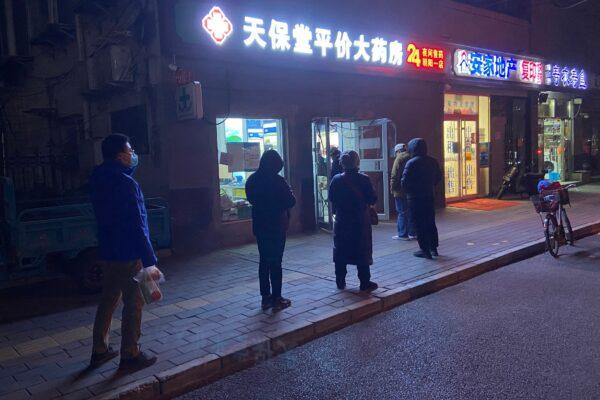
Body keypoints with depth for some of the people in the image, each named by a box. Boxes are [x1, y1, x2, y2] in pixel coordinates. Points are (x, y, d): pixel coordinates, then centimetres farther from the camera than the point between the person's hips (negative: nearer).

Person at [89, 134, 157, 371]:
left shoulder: (100, 179, 6)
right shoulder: (126, 183, -20)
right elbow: (137, 225, -21)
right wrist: (149, 259, -18)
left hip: (108, 251, 9)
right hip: (129, 254, -9)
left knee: (108, 299, 18)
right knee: (134, 303, 3)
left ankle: (100, 350, 28)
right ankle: (130, 355, 13)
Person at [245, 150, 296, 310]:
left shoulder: (252, 180, 2)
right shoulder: (277, 180, -17)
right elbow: (291, 201, -11)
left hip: (259, 225, 6)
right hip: (276, 225, -6)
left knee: (264, 261, 13)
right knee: (276, 262, 1)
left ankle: (265, 297, 18)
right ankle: (276, 299, 7)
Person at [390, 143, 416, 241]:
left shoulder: (399, 159, -9)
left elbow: (395, 175, -15)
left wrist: (393, 187, -8)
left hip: (401, 191, -7)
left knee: (402, 212, -3)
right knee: (411, 212, 14)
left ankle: (403, 234, -1)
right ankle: (412, 233, 18)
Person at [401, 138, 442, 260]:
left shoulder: (411, 163, -15)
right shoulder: (433, 161, 5)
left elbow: (404, 181, -18)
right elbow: (438, 177, 13)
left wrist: (407, 191, 0)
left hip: (415, 198, -6)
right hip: (430, 197, 6)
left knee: (419, 225, 1)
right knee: (431, 223, 16)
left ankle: (425, 250, 3)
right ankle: (434, 248, 24)